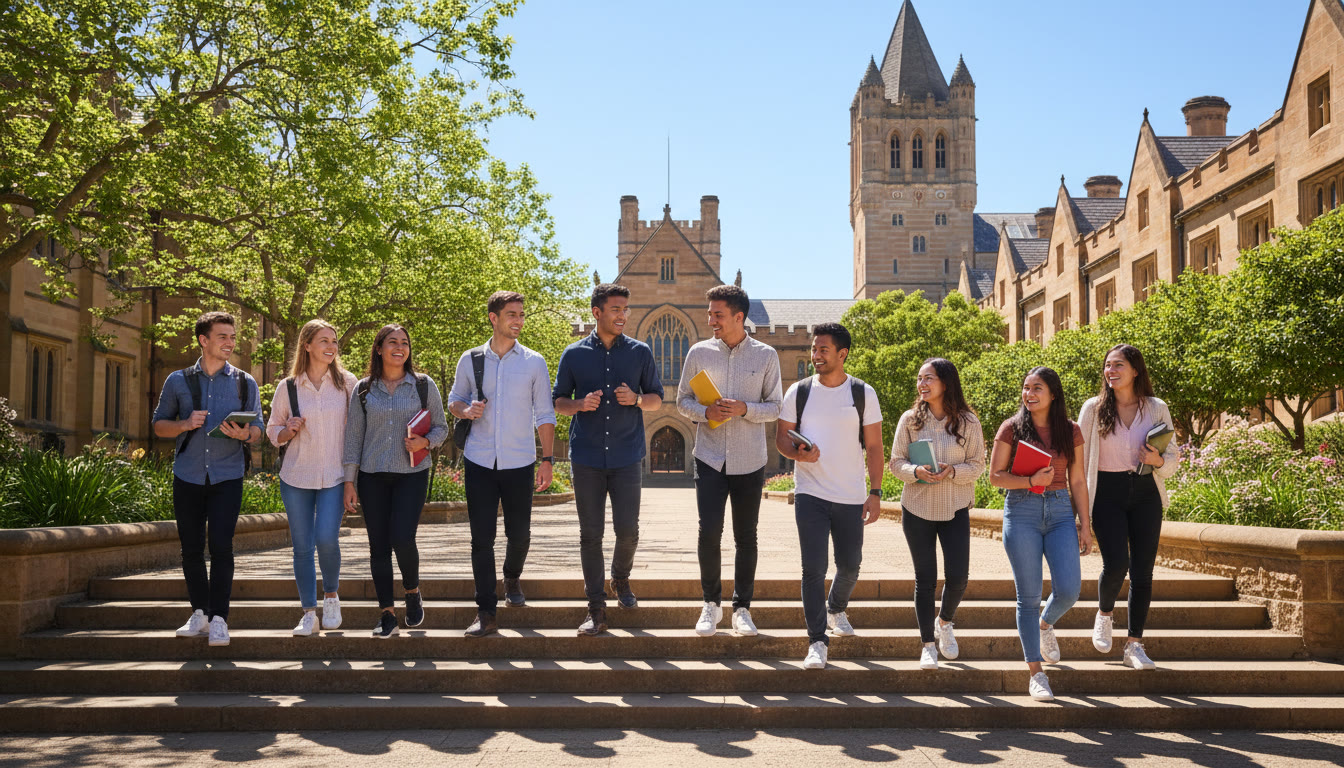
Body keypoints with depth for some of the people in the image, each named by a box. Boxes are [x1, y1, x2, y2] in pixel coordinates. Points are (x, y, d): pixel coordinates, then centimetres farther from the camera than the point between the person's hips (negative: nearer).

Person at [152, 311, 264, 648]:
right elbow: (159, 425, 12)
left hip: (227, 476, -1)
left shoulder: (245, 383, 8)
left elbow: (257, 428, 9)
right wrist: (185, 424, -9)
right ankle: (200, 613, 20)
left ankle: (219, 619, -2)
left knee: (221, 546, -9)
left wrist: (245, 435, -15)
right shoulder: (178, 381, 9)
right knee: (191, 547, 6)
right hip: (187, 476, 1)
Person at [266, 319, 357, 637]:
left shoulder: (347, 382, 2)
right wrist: (289, 431, -11)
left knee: (327, 539, -15)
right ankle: (309, 613, 15)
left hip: (334, 478, -1)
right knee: (302, 547, 3)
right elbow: (273, 431, 13)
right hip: (296, 478, 1)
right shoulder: (287, 387, 4)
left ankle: (331, 595, 12)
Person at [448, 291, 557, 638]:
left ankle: (512, 578, 38)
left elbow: (544, 414, 4)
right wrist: (466, 410, -9)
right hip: (479, 462, 0)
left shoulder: (534, 362, 3)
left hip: (519, 463, 0)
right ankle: (486, 612, 3)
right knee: (482, 537, -2)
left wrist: (547, 459, -1)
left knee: (519, 533, 7)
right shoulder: (470, 360, 5)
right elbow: (454, 400, 15)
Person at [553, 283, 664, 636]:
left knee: (628, 530, -2)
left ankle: (621, 579, 30)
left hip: (627, 457, 0)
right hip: (587, 457, 0)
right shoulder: (574, 354, 5)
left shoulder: (640, 352, 6)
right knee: (590, 534, 1)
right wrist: (581, 404, -11)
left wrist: (636, 399, -10)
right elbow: (558, 401, 10)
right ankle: (596, 609, 9)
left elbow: (657, 398, 12)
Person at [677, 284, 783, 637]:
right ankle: (711, 603, 12)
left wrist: (745, 409, -16)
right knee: (709, 531, -8)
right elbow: (682, 400, 8)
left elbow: (776, 406, 3)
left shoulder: (766, 355, 1)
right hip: (710, 458, 0)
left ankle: (742, 608, 20)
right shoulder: (699, 352, 3)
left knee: (746, 537, 7)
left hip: (749, 461, 0)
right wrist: (705, 412, -13)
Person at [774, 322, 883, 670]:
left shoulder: (863, 394, 2)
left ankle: (836, 609, 43)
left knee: (849, 565, 13)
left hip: (851, 497, 1)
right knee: (813, 568, -7)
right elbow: (781, 436, 6)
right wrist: (798, 453, -16)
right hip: (810, 494, -1)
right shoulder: (799, 391, 3)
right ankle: (817, 641, 0)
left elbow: (874, 447, 3)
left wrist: (875, 491, -4)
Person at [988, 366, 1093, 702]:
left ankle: (1046, 624, 29)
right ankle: (1036, 672, 10)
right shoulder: (1011, 428, 1)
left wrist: (1084, 524, 7)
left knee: (1069, 590, -8)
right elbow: (995, 475, -1)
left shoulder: (1070, 431, 7)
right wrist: (1031, 482, -16)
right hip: (1021, 512, -2)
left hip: (1060, 511, 2)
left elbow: (1077, 481, 10)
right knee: (1029, 596, 0)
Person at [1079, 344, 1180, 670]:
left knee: (1143, 571, 1)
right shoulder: (1093, 408, 1)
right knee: (1116, 563, -15)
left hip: (1145, 495, 2)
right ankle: (1104, 614, 17)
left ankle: (1134, 646, 12)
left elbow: (1173, 456, 12)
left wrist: (1159, 461, -12)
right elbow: (1080, 458, 2)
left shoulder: (1157, 409, 4)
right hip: (1107, 493, -2)